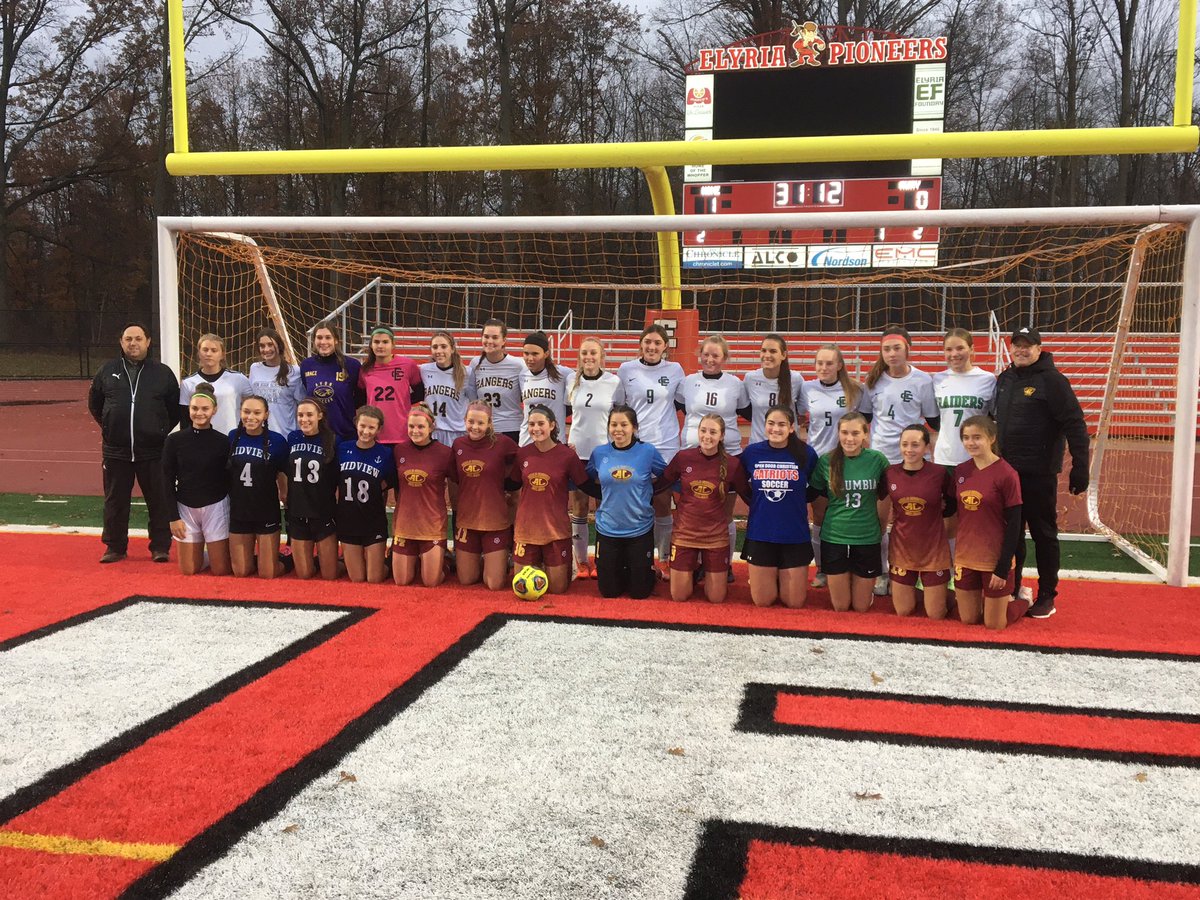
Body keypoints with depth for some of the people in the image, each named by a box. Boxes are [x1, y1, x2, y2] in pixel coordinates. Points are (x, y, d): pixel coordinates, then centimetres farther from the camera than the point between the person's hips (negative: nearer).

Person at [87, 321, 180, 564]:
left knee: (160, 501, 2)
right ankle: (115, 547, 22)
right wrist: (110, 427, 14)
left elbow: (175, 408, 9)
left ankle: (161, 547, 13)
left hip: (153, 452, -2)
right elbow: (94, 403, 18)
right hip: (116, 451, 2)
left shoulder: (163, 373, 2)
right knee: (115, 501, 10)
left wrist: (162, 431, 5)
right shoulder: (107, 371, 6)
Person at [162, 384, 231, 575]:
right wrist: (174, 517, -6)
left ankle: (214, 549, 34)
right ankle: (202, 552, 37)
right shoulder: (174, 440, -3)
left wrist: (233, 513, -2)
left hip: (215, 507, -1)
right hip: (185, 508, 1)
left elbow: (228, 480, -1)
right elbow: (168, 481, -1)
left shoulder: (223, 442, -6)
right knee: (188, 570, 5)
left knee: (221, 570, 1)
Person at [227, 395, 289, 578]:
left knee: (267, 574, 2)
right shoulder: (233, 437, -2)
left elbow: (283, 477, -3)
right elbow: (227, 472, 10)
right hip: (238, 513, 3)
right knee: (241, 572, 10)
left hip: (267, 514, -3)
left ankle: (286, 559, 31)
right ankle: (255, 560, 40)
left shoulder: (277, 441, -11)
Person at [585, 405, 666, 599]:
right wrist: (611, 495, 1)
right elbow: (590, 481, 12)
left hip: (640, 529, -2)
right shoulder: (599, 453, -4)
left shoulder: (647, 451, -11)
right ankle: (623, 572, 40)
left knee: (640, 592, 7)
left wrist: (645, 491, -4)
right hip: (607, 529, 2)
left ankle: (649, 572, 38)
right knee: (609, 591, 10)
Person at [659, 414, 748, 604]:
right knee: (678, 596, 7)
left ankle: (708, 571, 39)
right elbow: (661, 484, 5)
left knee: (716, 598, 7)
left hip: (716, 537, 0)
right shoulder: (683, 457, -8)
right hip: (684, 534, 1)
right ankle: (696, 568, 38)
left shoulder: (732, 464, -10)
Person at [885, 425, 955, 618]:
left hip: (934, 550, -2)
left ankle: (944, 593, 38)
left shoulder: (940, 473, -13)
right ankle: (914, 591, 42)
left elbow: (953, 504, 3)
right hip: (901, 549, 2)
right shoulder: (890, 473, -8)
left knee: (936, 615, 6)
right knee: (902, 612, 11)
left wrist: (933, 513, -3)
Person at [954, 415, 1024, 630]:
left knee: (994, 625, 6)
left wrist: (1004, 568, -14)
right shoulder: (960, 471, 1)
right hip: (965, 557, 5)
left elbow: (1014, 525, -13)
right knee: (967, 619, 13)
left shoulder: (1006, 474, -15)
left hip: (995, 560, -5)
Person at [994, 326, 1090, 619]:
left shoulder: (1051, 380, -11)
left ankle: (1047, 597, 14)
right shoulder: (1005, 379, 10)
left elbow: (1075, 426, -14)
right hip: (1007, 471, 6)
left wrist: (1080, 468, -18)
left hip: (1039, 473, -6)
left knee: (1043, 534, 4)